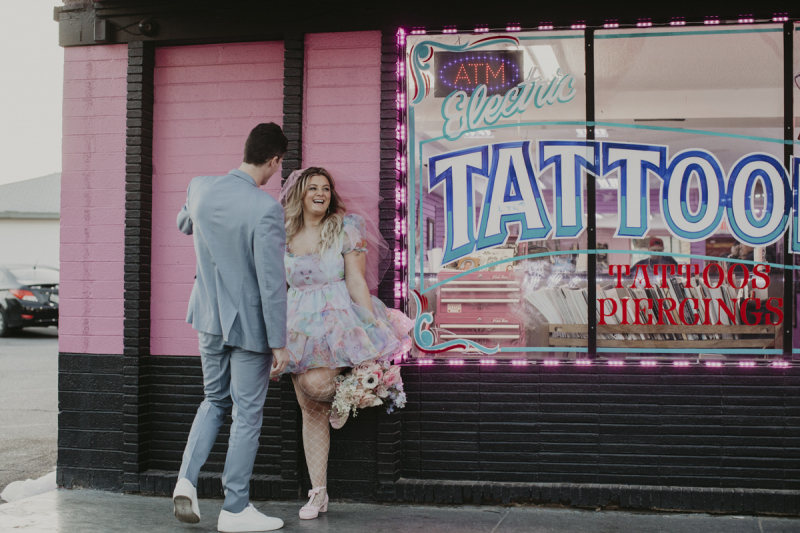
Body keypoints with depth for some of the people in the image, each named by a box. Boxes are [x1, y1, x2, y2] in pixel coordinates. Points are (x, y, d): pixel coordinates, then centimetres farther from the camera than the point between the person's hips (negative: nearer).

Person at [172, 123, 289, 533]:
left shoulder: (199, 188, -3)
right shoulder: (266, 209, -23)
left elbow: (184, 225, 20)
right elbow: (272, 283, -21)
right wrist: (278, 342, -14)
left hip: (208, 318, 6)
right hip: (248, 323, -6)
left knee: (214, 401, 23)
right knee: (247, 415, 7)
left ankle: (186, 479, 8)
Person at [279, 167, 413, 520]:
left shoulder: (345, 229, 1)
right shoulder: (283, 236, 10)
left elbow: (356, 282, -4)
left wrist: (372, 326, -11)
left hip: (339, 319, -3)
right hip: (300, 326, 3)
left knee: (314, 383, -28)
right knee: (310, 411, 2)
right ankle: (318, 493, 9)